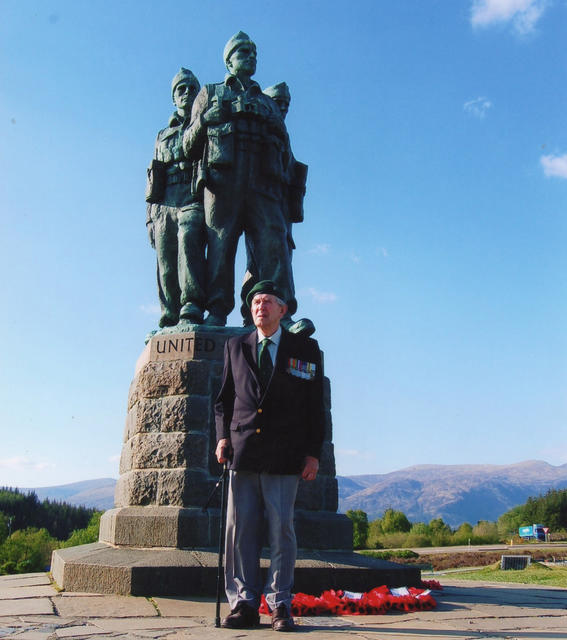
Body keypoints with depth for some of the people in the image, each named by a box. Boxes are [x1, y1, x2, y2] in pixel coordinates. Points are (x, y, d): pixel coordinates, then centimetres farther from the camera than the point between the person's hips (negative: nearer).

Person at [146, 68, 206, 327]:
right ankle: (171, 317, -5)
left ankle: (192, 306, -42)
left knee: (188, 238, -33)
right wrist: (150, 218, 15)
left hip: (194, 202, -4)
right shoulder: (163, 136, 29)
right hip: (165, 206, 4)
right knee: (166, 265, -7)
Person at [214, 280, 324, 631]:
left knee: (282, 527, -2)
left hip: (285, 456, -2)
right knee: (241, 528, 2)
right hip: (242, 451, 2)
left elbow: (315, 405, 6)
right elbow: (224, 397, 16)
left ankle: (281, 606, 8)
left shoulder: (306, 349, 8)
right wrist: (223, 437, 1)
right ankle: (244, 604, 9)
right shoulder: (235, 346, 14)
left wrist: (314, 453, 0)